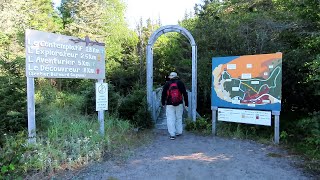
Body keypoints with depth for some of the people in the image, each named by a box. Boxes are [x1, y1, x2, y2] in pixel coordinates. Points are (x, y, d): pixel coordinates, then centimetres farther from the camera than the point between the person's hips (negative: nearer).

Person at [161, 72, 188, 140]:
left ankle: (172, 134, -5)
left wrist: (163, 103, 18)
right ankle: (179, 132, 21)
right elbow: (185, 94, 3)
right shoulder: (180, 83, 3)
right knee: (179, 118, 15)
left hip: (169, 105, -2)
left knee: (170, 119, -1)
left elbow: (163, 94, 6)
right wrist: (186, 103, 9)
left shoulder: (167, 84, 1)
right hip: (179, 104, 2)